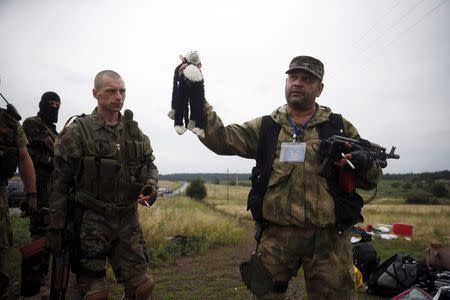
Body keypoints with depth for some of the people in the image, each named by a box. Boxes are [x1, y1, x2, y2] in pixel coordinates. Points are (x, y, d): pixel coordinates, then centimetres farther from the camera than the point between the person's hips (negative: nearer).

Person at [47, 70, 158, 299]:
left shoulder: (134, 132, 8)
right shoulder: (77, 132, -6)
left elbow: (149, 165, 16)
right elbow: (60, 182, -4)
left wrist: (150, 186, -6)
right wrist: (55, 227, -5)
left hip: (128, 220, 4)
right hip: (91, 221, -4)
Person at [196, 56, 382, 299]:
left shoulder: (340, 127, 7)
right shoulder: (265, 127, 9)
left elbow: (371, 179, 10)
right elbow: (220, 139, -3)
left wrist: (363, 161, -14)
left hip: (328, 237, 0)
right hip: (275, 235, 1)